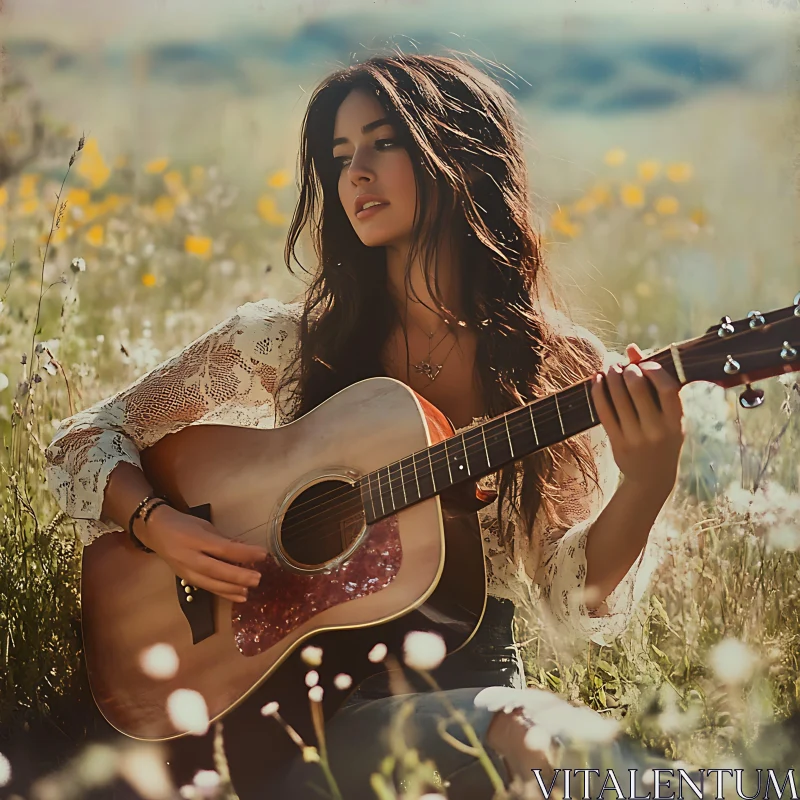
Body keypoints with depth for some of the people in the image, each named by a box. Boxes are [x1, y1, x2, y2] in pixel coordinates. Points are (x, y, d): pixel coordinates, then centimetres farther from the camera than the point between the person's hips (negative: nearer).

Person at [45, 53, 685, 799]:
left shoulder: (568, 373, 0)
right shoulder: (282, 341, 3)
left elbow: (582, 605, -6)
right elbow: (81, 441, 9)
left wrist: (646, 482, -24)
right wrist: (160, 526, -10)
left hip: (463, 684, 2)